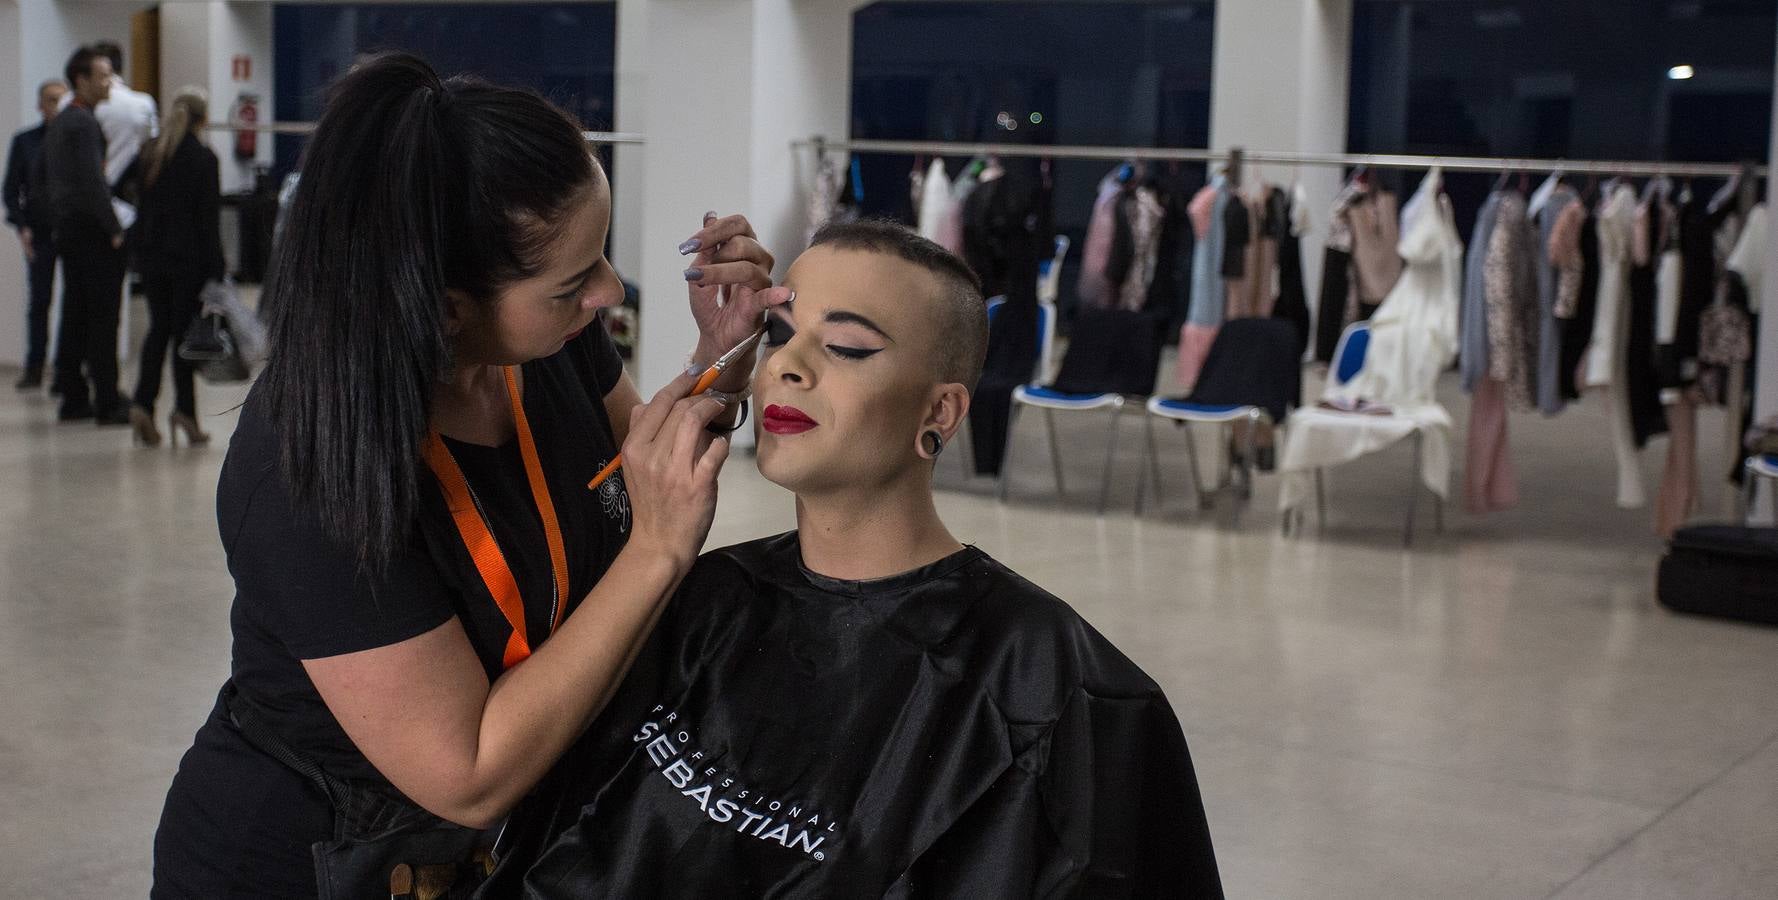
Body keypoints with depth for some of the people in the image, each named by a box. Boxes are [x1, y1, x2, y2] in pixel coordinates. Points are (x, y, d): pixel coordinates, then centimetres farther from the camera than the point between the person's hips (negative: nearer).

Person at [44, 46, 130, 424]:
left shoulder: (58, 122, 17)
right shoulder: (84, 123, -14)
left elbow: (44, 177, 23)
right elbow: (92, 181, -20)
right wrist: (115, 230, -16)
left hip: (67, 229, 10)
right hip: (92, 232, -10)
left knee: (74, 318, 11)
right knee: (102, 318, -7)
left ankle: (73, 398, 14)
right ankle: (107, 403, -7)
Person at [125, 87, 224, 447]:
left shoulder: (149, 152, 5)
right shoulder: (203, 158, -10)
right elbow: (209, 217, -11)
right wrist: (217, 266, -7)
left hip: (151, 253, 5)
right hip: (188, 255, -5)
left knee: (159, 326, 11)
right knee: (184, 329, 3)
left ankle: (143, 403, -1)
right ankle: (184, 409, 3)